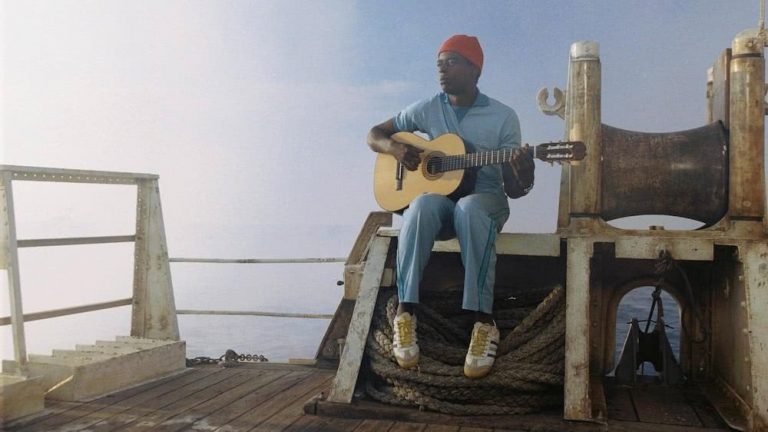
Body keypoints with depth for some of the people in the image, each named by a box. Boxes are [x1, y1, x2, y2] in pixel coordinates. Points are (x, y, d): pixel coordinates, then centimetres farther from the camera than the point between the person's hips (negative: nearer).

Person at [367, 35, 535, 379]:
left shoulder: (503, 117, -1)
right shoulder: (427, 109, 6)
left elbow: (513, 189, -2)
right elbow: (374, 135, 12)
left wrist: (524, 178, -27)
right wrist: (395, 148, -11)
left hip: (484, 199, -1)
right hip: (438, 196, 2)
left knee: (469, 209, -40)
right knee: (422, 205, -37)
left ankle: (483, 322, -38)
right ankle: (405, 314, -34)